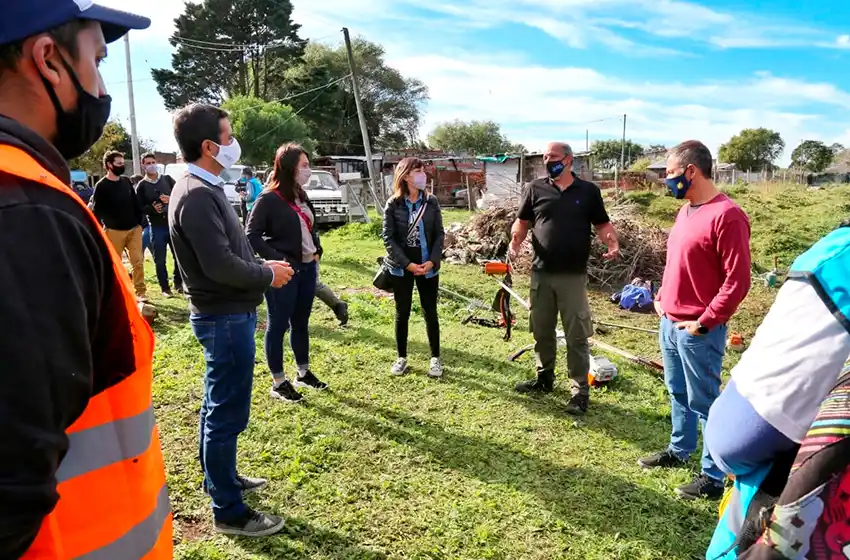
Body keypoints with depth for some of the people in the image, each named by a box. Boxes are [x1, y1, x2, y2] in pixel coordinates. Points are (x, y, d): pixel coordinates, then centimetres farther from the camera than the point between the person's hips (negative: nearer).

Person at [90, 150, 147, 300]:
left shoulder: (126, 181, 8)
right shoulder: (101, 186, -7)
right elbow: (96, 210, -7)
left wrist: (139, 222, 9)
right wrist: (102, 227, -11)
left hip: (134, 229, 4)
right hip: (114, 231, -4)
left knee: (138, 261, 0)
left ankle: (140, 292, 7)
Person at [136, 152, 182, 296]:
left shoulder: (167, 179, 8)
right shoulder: (141, 186, 3)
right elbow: (140, 208, -3)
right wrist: (153, 209, -22)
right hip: (156, 227, -1)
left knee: (179, 256, 7)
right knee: (160, 260, 3)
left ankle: (178, 284, 23)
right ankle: (165, 288, 14)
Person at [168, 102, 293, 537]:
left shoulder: (203, 188, 10)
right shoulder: (196, 195, -21)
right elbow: (220, 265, -26)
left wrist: (263, 266, 4)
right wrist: (268, 275, -12)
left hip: (225, 313, 10)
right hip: (225, 317, -10)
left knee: (217, 405, 22)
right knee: (227, 412, 0)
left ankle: (218, 477, 39)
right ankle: (229, 512, 13)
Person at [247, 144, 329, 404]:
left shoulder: (302, 196, 11)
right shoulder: (269, 199, -15)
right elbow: (252, 235, -17)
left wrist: (317, 250, 9)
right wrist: (277, 259, -21)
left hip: (307, 269, 8)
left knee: (301, 323, 18)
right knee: (278, 325, 4)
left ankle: (303, 373, 33)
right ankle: (278, 383, 16)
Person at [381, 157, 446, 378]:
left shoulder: (431, 202, 1)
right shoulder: (393, 204, -4)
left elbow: (440, 234, 1)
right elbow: (388, 237, -7)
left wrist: (433, 261, -12)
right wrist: (407, 263, -15)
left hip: (428, 265, 1)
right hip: (401, 266, -1)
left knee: (430, 313, 7)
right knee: (402, 313, 9)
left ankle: (435, 358, 19)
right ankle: (401, 357, 23)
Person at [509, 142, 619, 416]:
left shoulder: (589, 191, 3)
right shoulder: (535, 189, 4)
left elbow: (602, 224, 6)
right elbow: (522, 221, 6)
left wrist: (613, 242, -14)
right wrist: (515, 241, -14)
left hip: (573, 276, -2)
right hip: (541, 273, 2)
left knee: (576, 335, 2)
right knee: (542, 331, 15)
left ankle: (580, 390, 12)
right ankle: (544, 378, 33)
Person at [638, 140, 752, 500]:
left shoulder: (727, 216, -18)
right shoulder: (686, 210, 10)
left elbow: (737, 281, -20)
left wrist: (704, 323, -18)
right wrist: (661, 297, 11)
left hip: (698, 330, -8)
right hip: (669, 323, 9)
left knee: (704, 403, 3)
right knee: (678, 394, 21)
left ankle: (714, 477, 17)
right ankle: (678, 451, 38)